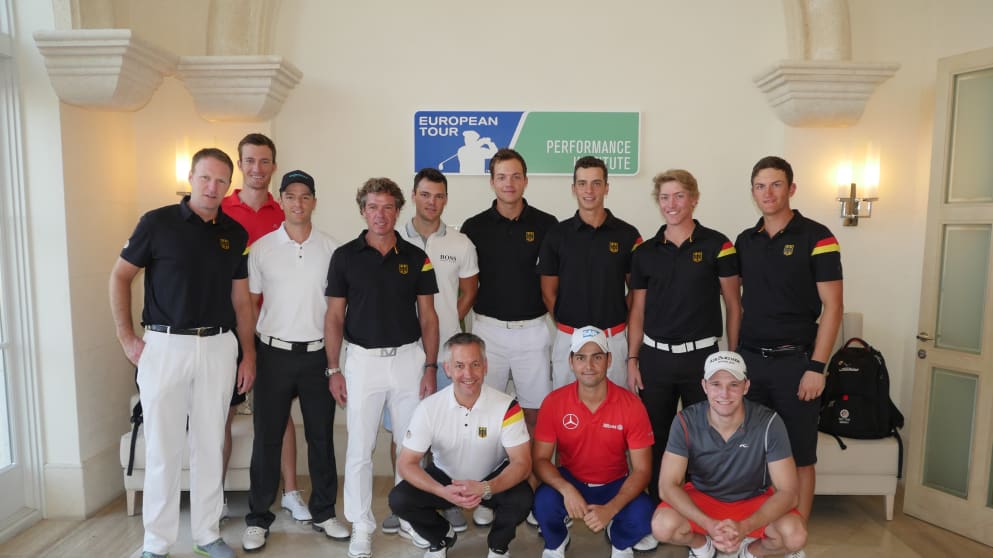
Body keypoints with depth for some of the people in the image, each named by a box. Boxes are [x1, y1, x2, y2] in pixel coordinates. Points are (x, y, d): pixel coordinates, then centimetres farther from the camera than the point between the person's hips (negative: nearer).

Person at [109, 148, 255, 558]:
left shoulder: (234, 233, 6)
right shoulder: (157, 222, -4)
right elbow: (119, 278, 1)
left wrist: (248, 353, 6)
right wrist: (127, 339, -4)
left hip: (218, 347, 3)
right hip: (166, 345, -3)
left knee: (210, 445, 11)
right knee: (163, 448, 5)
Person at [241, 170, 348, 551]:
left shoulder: (331, 248, 1)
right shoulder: (261, 248, 0)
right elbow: (250, 303, 5)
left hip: (318, 354, 1)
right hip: (275, 353, 0)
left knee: (321, 436, 9)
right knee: (267, 438, 6)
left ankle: (324, 513, 24)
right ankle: (258, 519, 21)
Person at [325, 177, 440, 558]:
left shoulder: (416, 257, 3)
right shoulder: (345, 256, -1)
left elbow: (427, 315, 4)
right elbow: (334, 316, 1)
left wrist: (431, 367, -2)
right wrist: (333, 370, -3)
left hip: (409, 357, 2)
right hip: (363, 359, -1)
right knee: (360, 448, 5)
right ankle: (361, 527, 20)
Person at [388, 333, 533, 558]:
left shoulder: (506, 406, -24)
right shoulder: (429, 408, -21)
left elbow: (522, 463, -23)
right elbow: (406, 462, -18)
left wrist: (486, 489, -43)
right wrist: (443, 491, -37)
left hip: (493, 479, -1)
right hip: (445, 478, 1)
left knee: (522, 499, -31)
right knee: (399, 499, -22)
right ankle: (442, 538, 11)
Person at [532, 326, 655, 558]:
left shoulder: (631, 404, -17)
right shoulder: (554, 402, -14)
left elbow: (642, 469, -15)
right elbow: (540, 459, -12)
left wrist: (610, 508, -30)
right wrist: (566, 489, -32)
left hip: (615, 485, 0)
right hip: (570, 481, 0)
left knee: (642, 514, -29)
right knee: (543, 502, -31)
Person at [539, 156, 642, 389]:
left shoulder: (627, 234, 0)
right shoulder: (557, 234, 1)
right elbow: (548, 292, 5)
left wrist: (618, 322, 0)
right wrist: (570, 325, 2)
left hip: (614, 338, 0)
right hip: (568, 338, 0)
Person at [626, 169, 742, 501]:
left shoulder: (717, 245, -2)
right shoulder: (645, 252, 6)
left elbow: (733, 305, 1)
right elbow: (637, 310, 10)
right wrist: (632, 360, 5)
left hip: (701, 356, -2)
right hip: (655, 357, 3)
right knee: (656, 440, 10)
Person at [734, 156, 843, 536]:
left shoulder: (816, 237, -6)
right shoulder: (744, 241, 9)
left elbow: (832, 307, -9)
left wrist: (816, 367, -13)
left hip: (794, 361, -4)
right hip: (749, 360, 4)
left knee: (799, 457, 6)